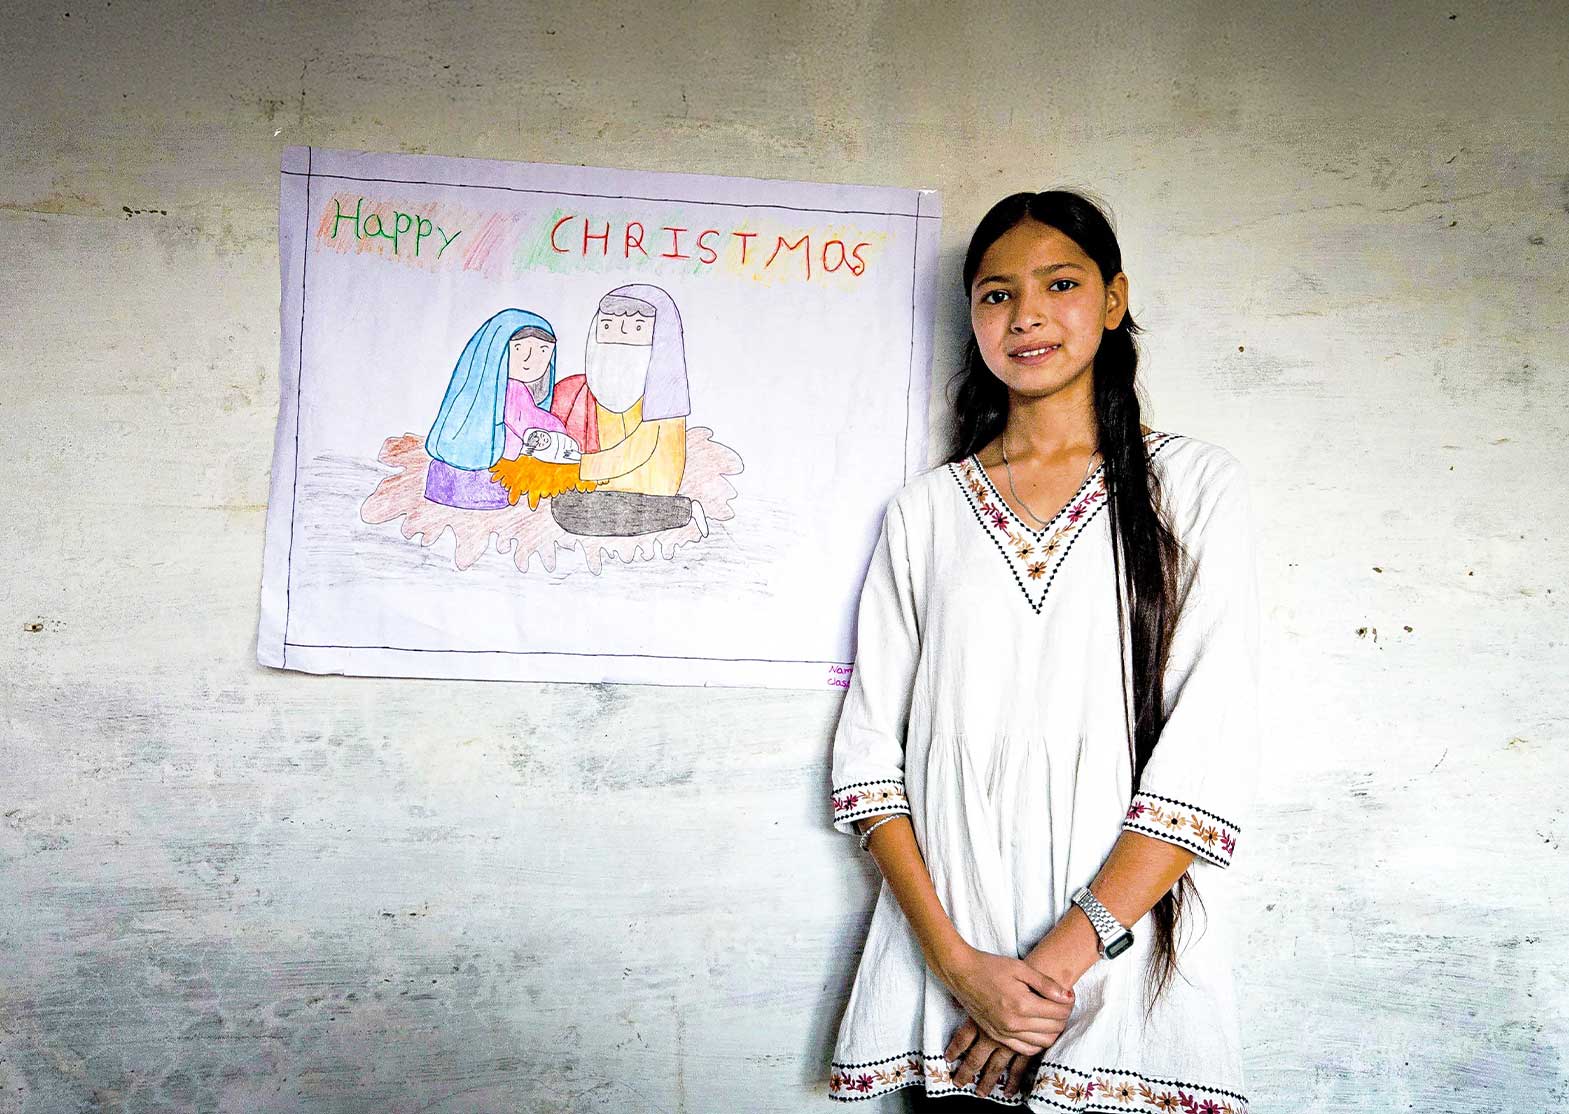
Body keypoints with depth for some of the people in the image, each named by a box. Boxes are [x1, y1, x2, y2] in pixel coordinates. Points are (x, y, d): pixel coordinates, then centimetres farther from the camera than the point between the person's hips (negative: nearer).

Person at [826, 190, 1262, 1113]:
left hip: (1132, 984, -1)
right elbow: (868, 749, 2)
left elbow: (1214, 756, -7)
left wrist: (1062, 957, -14)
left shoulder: (1198, 485, 1)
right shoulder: (926, 510, 7)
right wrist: (957, 962, -10)